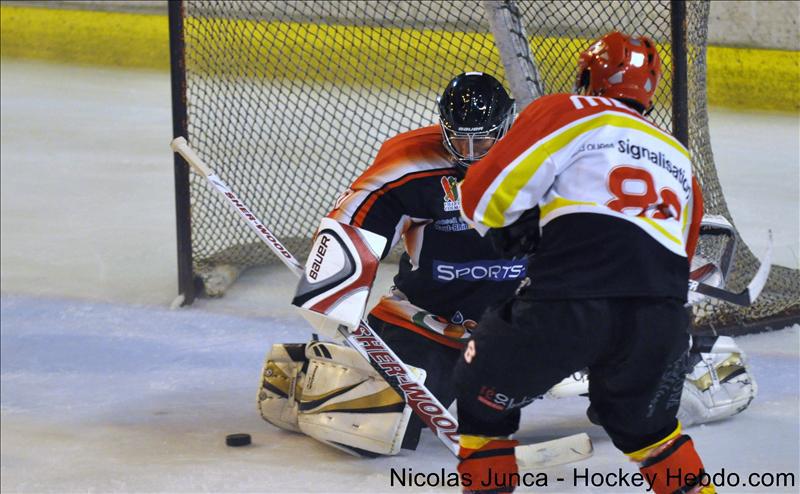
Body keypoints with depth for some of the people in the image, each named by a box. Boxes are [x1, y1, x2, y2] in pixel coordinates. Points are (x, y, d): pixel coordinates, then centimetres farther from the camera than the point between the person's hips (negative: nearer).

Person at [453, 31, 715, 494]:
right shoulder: (678, 157, 30)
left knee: (484, 395, 19)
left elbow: (484, 195, 5)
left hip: (569, 301, -5)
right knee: (643, 421, 31)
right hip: (661, 317, 5)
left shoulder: (567, 113, 12)